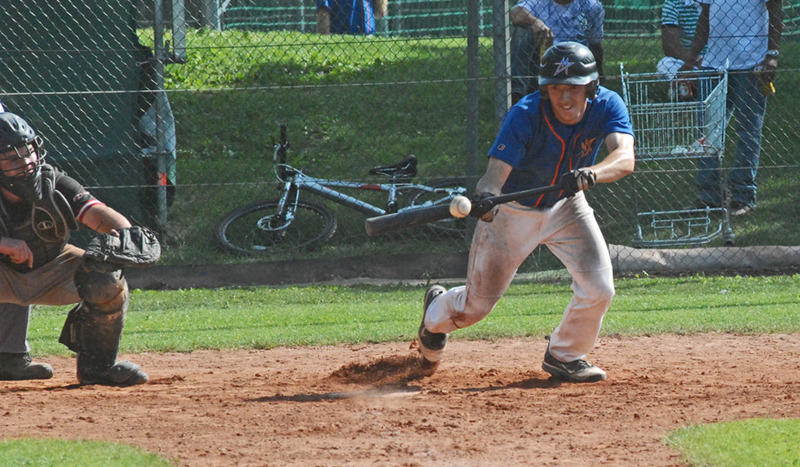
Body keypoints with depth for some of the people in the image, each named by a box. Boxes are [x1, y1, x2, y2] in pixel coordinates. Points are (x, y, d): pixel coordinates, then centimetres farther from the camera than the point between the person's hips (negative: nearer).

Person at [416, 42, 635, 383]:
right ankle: (436, 314, 44)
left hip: (565, 207, 3)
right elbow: (495, 174, -39)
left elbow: (625, 158, -40)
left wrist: (589, 174, -61)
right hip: (512, 210, -3)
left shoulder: (607, 106, -24)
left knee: (599, 287, -14)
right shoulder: (525, 116, -32)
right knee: (477, 304, 7)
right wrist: (484, 198, -63)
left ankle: (564, 356, 14)